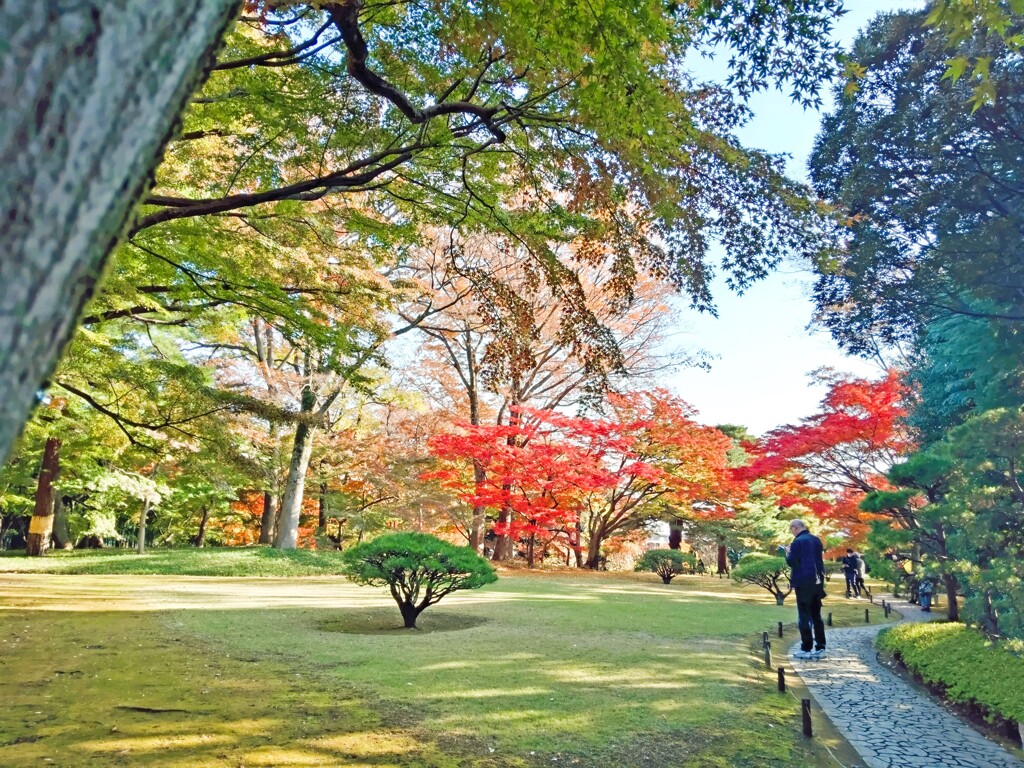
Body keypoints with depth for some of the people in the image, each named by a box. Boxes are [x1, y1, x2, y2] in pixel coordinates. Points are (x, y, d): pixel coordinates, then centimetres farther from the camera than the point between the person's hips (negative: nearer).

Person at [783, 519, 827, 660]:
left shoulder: (798, 542, -14)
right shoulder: (816, 540, 9)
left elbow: (791, 562, -15)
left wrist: (788, 552, 4)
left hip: (803, 582, -7)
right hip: (817, 581, 7)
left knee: (804, 616, -1)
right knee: (816, 616, 12)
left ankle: (806, 649, 1)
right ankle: (820, 648, 13)